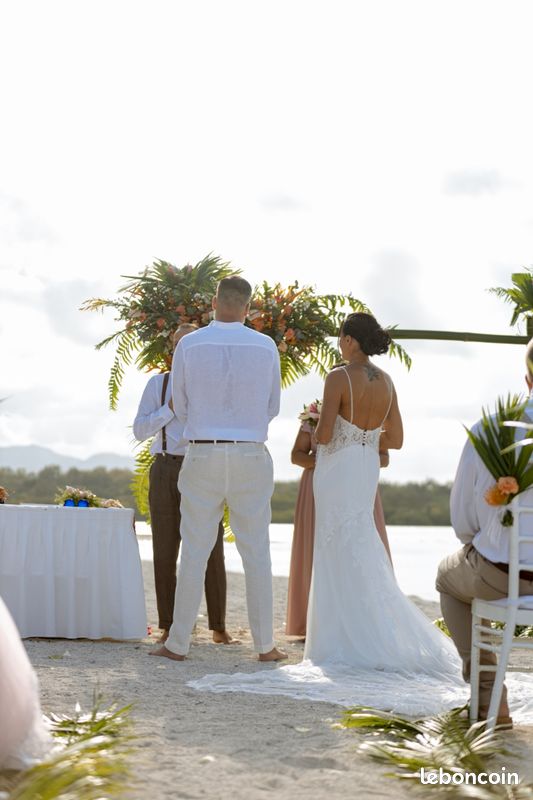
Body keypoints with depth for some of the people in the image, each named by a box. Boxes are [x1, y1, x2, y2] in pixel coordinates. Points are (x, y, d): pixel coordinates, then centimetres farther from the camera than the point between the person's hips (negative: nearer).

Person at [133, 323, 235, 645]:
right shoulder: (158, 383, 8)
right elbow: (140, 430, 2)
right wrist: (171, 407, -9)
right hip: (166, 471, 1)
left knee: (212, 552, -4)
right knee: (165, 552, 1)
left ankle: (219, 628, 4)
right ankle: (168, 627, 9)